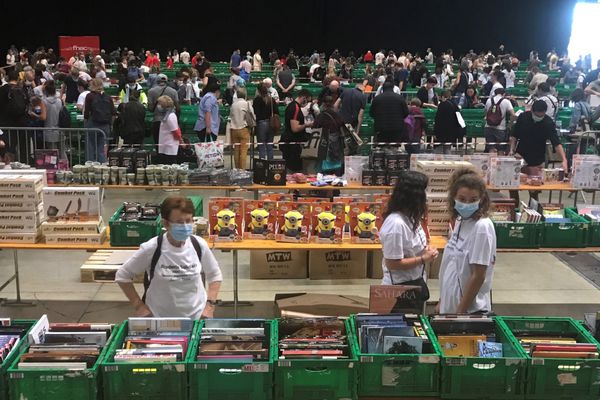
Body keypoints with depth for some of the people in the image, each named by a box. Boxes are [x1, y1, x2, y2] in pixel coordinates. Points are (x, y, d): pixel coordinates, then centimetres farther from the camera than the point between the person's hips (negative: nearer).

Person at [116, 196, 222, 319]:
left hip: (197, 318, 1)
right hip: (159, 320, -1)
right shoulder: (151, 249, -12)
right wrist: (139, 306, -2)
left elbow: (215, 275, 10)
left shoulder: (199, 245, -5)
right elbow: (122, 276, 0)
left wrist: (210, 305, 1)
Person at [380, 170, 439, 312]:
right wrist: (423, 259, -18)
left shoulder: (410, 218, 1)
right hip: (401, 288, -9)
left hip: (415, 284, 9)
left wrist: (425, 250, -2)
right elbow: (392, 263, -24)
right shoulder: (396, 224, -25)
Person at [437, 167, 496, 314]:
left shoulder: (482, 228, -18)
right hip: (450, 305, 7)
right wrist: (441, 301, 13)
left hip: (470, 309, -7)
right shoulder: (460, 221, 4)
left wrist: (460, 312, -16)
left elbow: (478, 276, -18)